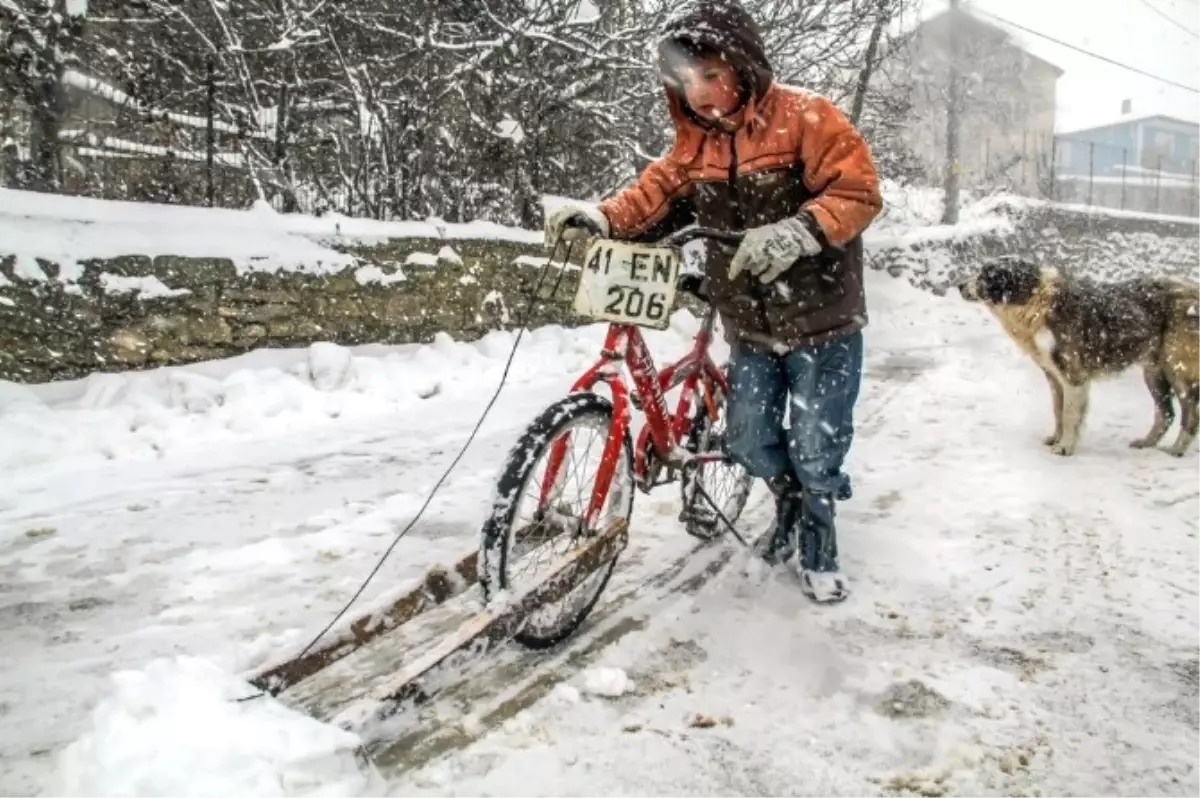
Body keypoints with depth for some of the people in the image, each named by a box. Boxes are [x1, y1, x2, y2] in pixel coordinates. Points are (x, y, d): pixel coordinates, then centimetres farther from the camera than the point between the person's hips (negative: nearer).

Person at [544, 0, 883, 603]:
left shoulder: (805, 117, -12)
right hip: (751, 327, 5)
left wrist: (796, 231, -34)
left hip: (822, 322, -5)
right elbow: (656, 196, -3)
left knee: (816, 451, 1)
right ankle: (789, 501, 42)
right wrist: (602, 217, -23)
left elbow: (858, 191, -18)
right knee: (749, 444, 12)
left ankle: (819, 541, 26)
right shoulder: (695, 142, 6)